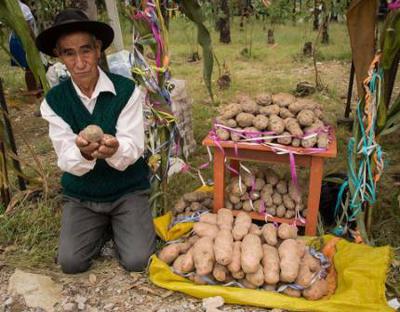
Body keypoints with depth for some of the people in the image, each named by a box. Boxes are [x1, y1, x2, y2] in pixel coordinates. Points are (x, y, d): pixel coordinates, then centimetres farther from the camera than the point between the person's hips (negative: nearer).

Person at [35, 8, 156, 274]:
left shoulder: (127, 90, -16)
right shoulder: (54, 100, -8)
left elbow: (133, 148, -19)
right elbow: (66, 159, -14)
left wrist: (114, 149, -44)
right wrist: (83, 153, -39)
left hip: (127, 189, -2)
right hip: (81, 194, 2)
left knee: (136, 260, -14)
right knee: (71, 262, -9)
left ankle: (117, 223, 19)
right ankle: (103, 226, 22)